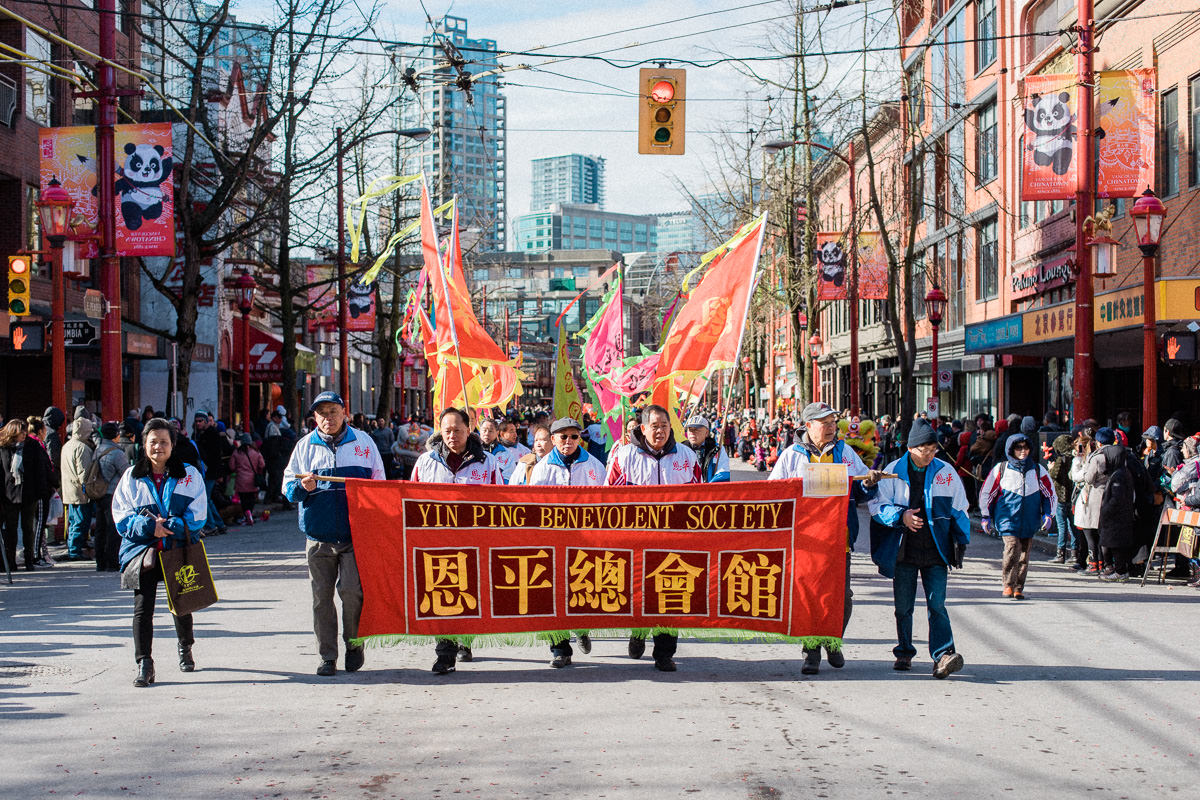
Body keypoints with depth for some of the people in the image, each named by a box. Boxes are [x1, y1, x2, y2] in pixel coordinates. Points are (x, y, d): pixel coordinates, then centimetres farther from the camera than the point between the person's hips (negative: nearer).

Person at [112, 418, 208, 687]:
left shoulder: (189, 475, 5)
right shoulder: (132, 477, 8)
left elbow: (197, 516, -1)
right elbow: (121, 516, 3)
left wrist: (168, 525, -17)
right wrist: (149, 526, -15)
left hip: (179, 550, 0)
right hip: (142, 550, 0)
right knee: (142, 605, -10)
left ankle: (184, 647, 39)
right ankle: (144, 665, -9)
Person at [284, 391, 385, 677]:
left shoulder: (362, 441, 9)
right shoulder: (305, 446, 11)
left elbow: (379, 483, 12)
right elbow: (288, 486, 10)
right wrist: (303, 487, -12)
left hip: (355, 534, -2)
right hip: (318, 535, 2)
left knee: (351, 590, -13)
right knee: (322, 596, 3)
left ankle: (355, 644, 10)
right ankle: (327, 657, 12)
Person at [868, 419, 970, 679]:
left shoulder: (946, 472, 6)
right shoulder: (893, 471, 1)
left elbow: (959, 511, 13)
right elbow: (877, 506, 0)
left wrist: (961, 542, 7)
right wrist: (901, 516, -17)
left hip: (936, 551, 0)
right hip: (903, 550, 0)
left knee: (937, 604, -11)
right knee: (903, 606, 7)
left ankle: (943, 656, -18)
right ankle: (904, 654, 21)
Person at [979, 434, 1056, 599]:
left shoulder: (1038, 470, 9)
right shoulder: (1001, 469, 2)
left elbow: (1050, 493, 17)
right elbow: (986, 492, 9)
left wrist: (1048, 515, 7)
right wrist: (986, 516, 7)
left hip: (1029, 521, 3)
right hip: (1007, 518, -3)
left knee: (1024, 556, 3)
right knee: (1012, 548, -19)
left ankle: (1018, 588, 15)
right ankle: (1008, 584, -6)